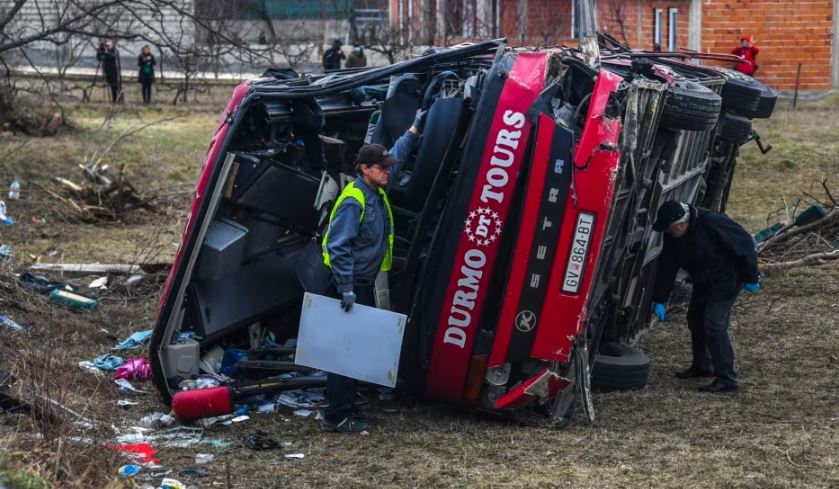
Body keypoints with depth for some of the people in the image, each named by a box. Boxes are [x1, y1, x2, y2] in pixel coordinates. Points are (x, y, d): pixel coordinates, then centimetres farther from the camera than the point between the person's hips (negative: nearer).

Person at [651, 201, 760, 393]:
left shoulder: (711, 222, -32)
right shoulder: (672, 237, -8)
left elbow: (744, 244, -24)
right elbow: (666, 268, -2)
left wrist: (750, 278, -16)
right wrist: (659, 301, -5)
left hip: (725, 280, -8)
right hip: (703, 282, 8)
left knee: (714, 325, -15)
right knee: (695, 320, 17)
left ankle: (727, 379, -12)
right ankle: (701, 366, 37)